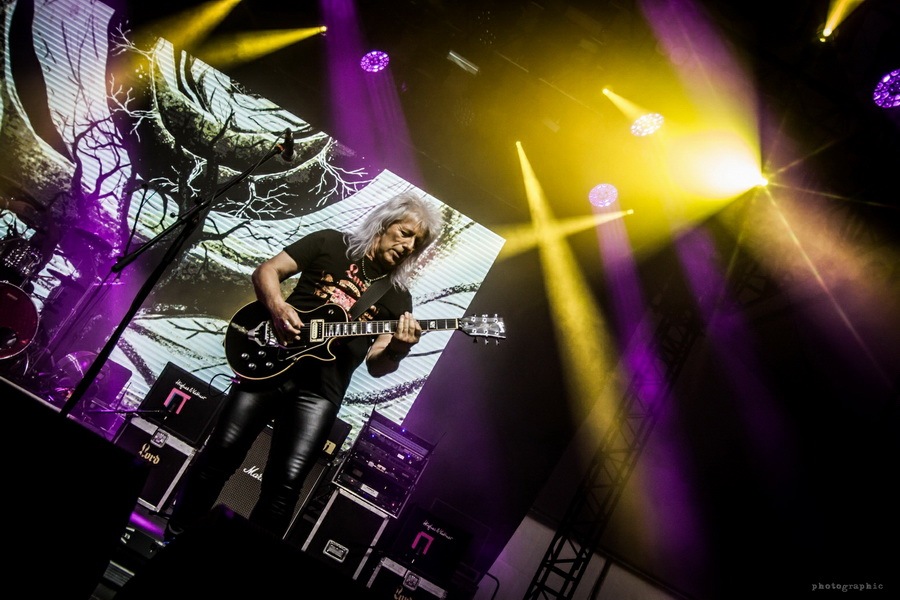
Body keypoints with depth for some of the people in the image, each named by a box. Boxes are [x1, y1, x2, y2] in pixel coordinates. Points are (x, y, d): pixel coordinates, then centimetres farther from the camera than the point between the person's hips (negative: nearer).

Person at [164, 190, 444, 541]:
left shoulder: (397, 296, 11)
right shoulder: (329, 243, 8)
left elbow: (376, 365, 6)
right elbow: (266, 271, 7)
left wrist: (397, 350, -17)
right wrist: (278, 307, -13)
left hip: (320, 390, 1)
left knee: (286, 482, -9)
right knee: (222, 452, -1)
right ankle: (176, 539, 20)